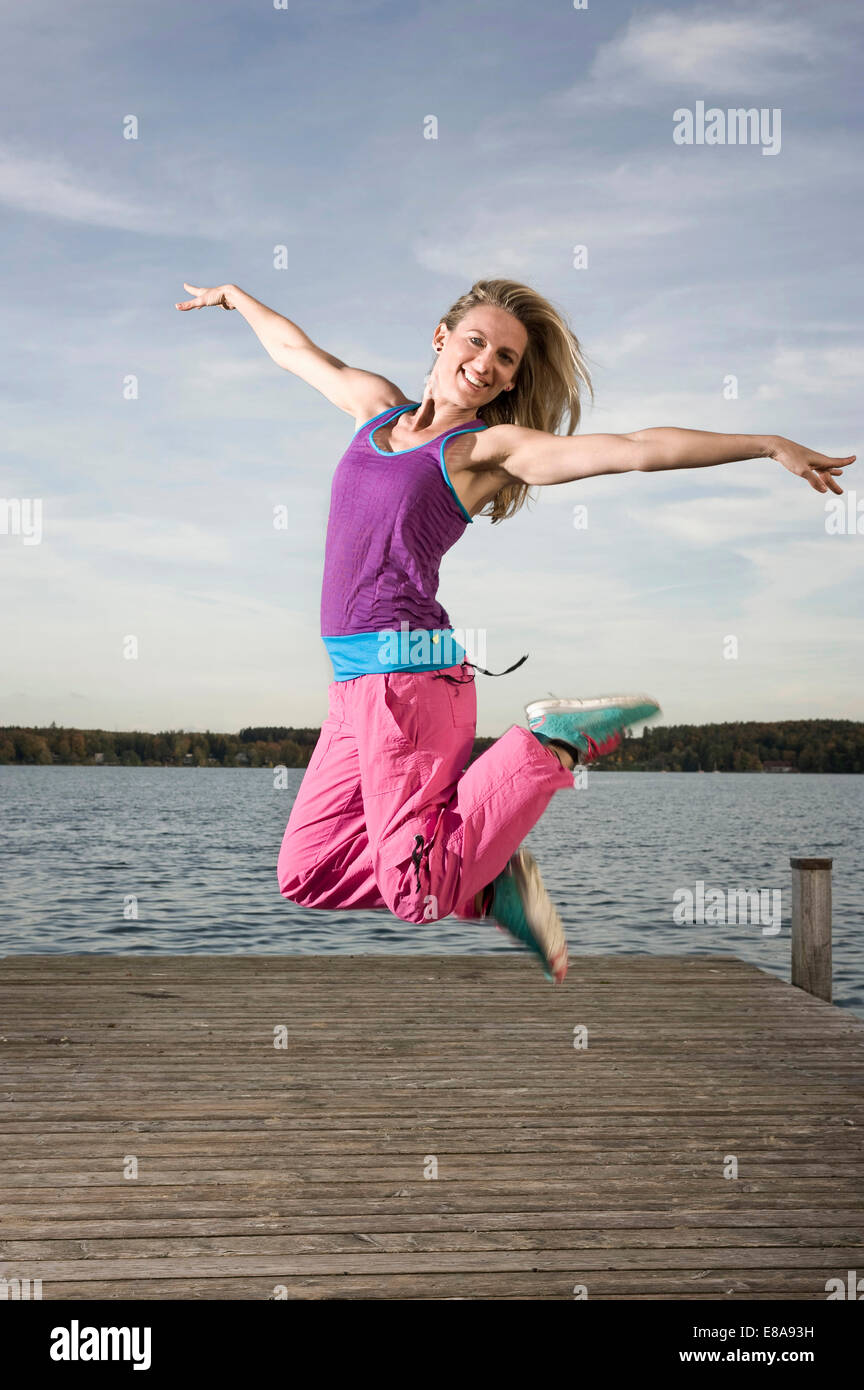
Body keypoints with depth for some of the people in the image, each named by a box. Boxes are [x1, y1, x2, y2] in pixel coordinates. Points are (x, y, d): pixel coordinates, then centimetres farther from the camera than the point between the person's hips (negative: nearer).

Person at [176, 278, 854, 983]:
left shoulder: (491, 446, -1)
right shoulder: (378, 405, 16)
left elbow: (634, 448, -9)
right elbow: (296, 349, 34)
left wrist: (768, 444, -15)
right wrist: (234, 295, 50)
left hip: (406, 668, -7)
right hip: (354, 681, 7)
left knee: (420, 892, -14)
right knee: (304, 874, 4)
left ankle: (557, 740, -1)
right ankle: (485, 875, 8)